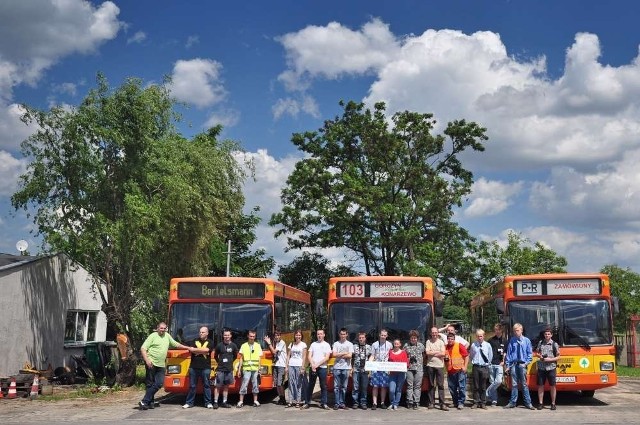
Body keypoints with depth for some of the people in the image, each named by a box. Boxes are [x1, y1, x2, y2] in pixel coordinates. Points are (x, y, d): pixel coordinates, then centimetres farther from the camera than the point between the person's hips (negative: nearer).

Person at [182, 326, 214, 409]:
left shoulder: (210, 342, 6)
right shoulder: (194, 341, 12)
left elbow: (207, 350, -12)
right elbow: (192, 350, -4)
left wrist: (196, 350, -5)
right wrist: (203, 351, -10)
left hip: (205, 367, -2)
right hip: (194, 367, 2)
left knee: (206, 385, 3)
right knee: (192, 386, 6)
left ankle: (208, 402, 9)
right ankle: (189, 402, 13)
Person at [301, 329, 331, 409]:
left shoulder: (326, 345, 5)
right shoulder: (313, 344, 11)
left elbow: (327, 358, -5)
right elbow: (309, 356, 6)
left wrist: (317, 365, -12)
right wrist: (313, 365, -10)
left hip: (322, 367, -2)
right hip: (312, 367, 2)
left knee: (323, 386, 1)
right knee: (310, 385, 5)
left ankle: (323, 403, 7)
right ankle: (307, 403, 10)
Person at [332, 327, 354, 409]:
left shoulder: (349, 344, 7)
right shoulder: (336, 344, 9)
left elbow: (350, 356, -5)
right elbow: (334, 355, -3)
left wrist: (339, 355, -3)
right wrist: (345, 353, -4)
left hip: (346, 367, 0)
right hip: (337, 367, 0)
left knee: (344, 387, 3)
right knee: (336, 386, -1)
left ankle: (342, 403, 9)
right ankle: (337, 403, 1)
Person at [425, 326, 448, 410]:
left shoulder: (441, 342, 6)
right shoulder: (428, 342, 6)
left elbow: (443, 353, -7)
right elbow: (427, 352, -6)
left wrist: (432, 353, -6)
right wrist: (437, 352, -5)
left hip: (440, 366, 0)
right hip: (430, 365, 0)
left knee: (441, 385, -3)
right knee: (431, 385, 6)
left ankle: (442, 404, -3)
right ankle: (431, 403, 12)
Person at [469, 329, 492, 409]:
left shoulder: (487, 345, 0)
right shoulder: (473, 345, 0)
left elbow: (490, 356, 11)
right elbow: (471, 355, 14)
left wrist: (488, 364, 11)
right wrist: (474, 362, 8)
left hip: (484, 367, 0)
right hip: (475, 367, 0)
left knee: (483, 387, 5)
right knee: (476, 386, 5)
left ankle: (483, 403, 12)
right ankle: (476, 402, 11)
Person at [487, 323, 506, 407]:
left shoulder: (504, 341, 7)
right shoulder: (491, 340, 6)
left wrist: (503, 361, -2)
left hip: (500, 364, 0)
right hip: (491, 364, 1)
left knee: (498, 381, -14)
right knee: (492, 382, 4)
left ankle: (486, 394, 1)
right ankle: (494, 400, 11)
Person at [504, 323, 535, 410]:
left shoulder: (526, 340, 3)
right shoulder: (512, 341, 4)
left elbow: (530, 353, 6)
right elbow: (508, 353, 4)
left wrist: (526, 363, -5)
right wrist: (507, 365, 0)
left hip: (522, 364, -1)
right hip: (513, 364, 1)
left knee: (524, 384, 3)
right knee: (514, 384, 5)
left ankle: (528, 403, 9)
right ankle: (512, 402, 12)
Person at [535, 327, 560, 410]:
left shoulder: (554, 344, 0)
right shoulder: (540, 342, 8)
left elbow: (558, 356, 1)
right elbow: (536, 353, 18)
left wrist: (550, 359, -13)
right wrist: (539, 356, -4)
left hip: (551, 368, -2)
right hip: (541, 368, 2)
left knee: (552, 386, 2)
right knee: (540, 385, 3)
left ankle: (553, 404, 12)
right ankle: (540, 403, 11)